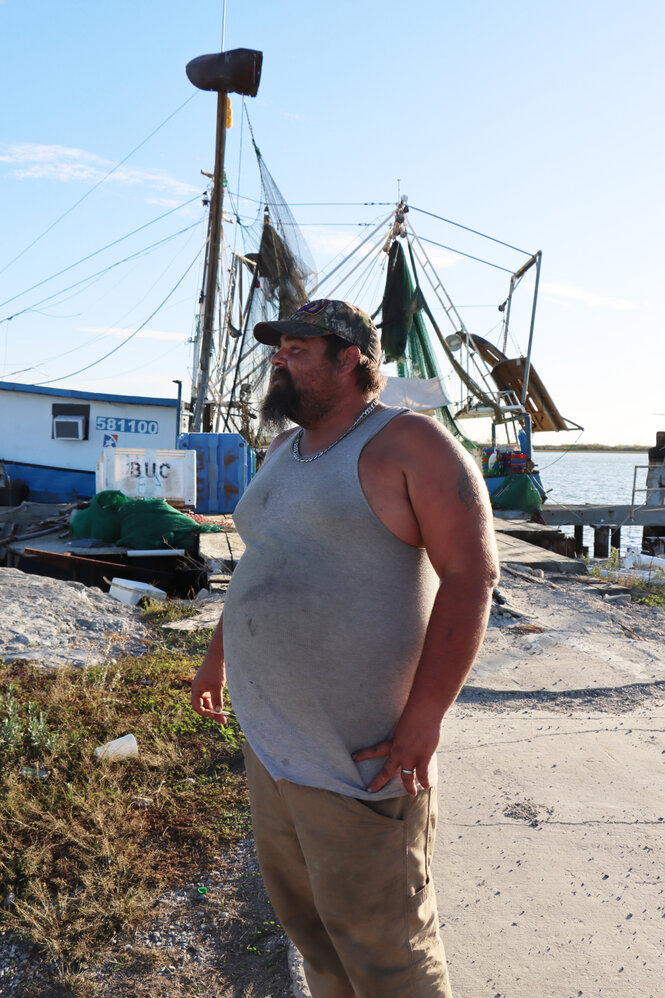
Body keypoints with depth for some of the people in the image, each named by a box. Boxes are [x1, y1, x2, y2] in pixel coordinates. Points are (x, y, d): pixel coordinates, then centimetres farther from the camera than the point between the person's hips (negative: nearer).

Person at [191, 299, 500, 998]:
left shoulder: (409, 444, -14)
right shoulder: (283, 452, 11)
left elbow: (471, 574, -19)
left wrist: (423, 717, -22)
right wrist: (218, 651, 26)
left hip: (357, 754, -8)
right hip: (269, 738, 8)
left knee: (379, 940, 8)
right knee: (298, 902, 23)